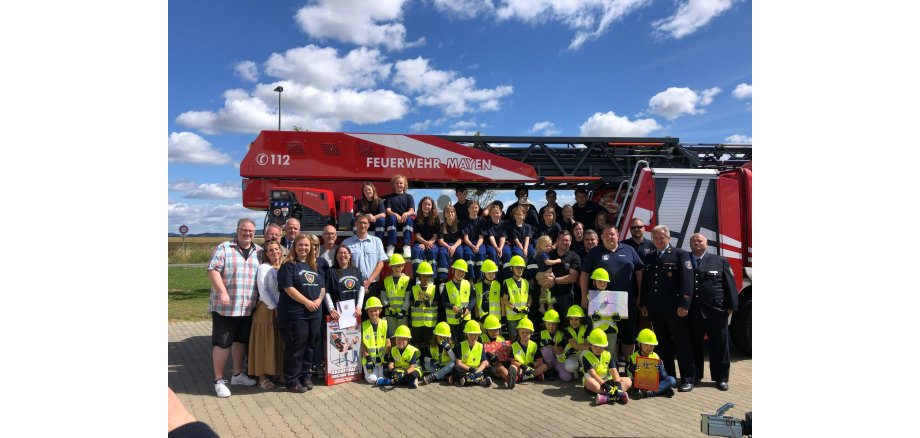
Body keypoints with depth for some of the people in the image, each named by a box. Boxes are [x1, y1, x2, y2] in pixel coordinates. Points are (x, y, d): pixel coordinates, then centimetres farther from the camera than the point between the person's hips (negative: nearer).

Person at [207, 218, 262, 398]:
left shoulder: (260, 252, 10)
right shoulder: (223, 248, -4)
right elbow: (213, 270, -11)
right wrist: (222, 291, -22)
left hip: (249, 308, 5)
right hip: (225, 307, -5)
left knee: (242, 341, 16)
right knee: (222, 343, 2)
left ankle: (237, 374, 32)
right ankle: (219, 380, 13)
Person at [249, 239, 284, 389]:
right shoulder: (264, 268, -7)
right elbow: (263, 291, -12)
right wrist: (274, 308, -14)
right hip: (267, 310, -5)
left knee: (280, 343, 9)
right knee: (265, 343, 1)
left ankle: (276, 372, 21)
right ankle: (262, 377, 9)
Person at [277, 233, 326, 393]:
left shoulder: (315, 266, 16)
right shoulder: (289, 265, -5)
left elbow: (322, 287, 17)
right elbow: (288, 288, -14)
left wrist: (319, 299, -4)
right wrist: (307, 302, -16)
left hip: (314, 313, 7)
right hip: (294, 313, -6)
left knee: (311, 345, 12)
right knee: (295, 347, -2)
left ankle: (306, 376, 25)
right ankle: (292, 381, 9)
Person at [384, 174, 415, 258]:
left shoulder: (409, 197, 14)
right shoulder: (390, 197, 14)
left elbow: (412, 211, 0)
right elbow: (388, 210, -2)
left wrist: (406, 213, -25)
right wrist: (396, 215, -24)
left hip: (405, 220, 0)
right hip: (394, 220, 0)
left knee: (409, 218, -33)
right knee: (392, 217, -33)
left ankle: (407, 246, -43)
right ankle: (391, 246, -41)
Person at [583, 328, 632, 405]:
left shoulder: (608, 355, 6)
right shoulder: (586, 356, -8)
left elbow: (614, 371, -6)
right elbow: (593, 374, -19)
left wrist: (618, 384, -26)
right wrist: (605, 386, -31)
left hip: (607, 381, 5)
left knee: (628, 381, -15)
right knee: (590, 382, -39)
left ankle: (607, 397, -42)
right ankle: (620, 395, -42)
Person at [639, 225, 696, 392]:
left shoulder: (680, 254, -2)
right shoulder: (650, 258, 16)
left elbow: (687, 280, -10)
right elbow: (645, 282, 17)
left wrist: (684, 304, -17)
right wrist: (643, 304, 10)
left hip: (674, 308, -5)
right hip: (655, 309, 6)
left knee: (682, 344, 2)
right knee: (663, 344, 11)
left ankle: (688, 379, 9)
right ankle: (668, 376, 21)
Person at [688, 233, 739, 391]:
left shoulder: (720, 261, 5)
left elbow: (730, 284, 2)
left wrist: (731, 307, -4)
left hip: (716, 312, -1)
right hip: (692, 313, 1)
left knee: (719, 346, 7)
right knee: (694, 346, 9)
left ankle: (721, 378, 19)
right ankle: (695, 376, 22)